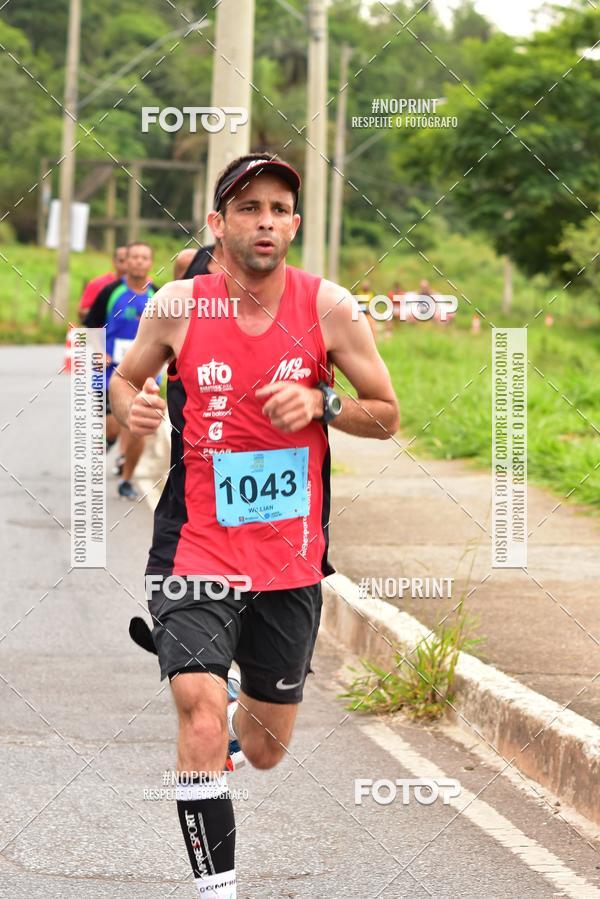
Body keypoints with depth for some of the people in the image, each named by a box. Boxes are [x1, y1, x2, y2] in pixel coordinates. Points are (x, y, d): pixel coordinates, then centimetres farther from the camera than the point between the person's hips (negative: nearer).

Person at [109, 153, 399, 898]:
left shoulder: (327, 306, -5)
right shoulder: (178, 306, -6)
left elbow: (386, 416, 3)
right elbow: (126, 377, 12)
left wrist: (321, 403, -16)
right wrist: (131, 407, -11)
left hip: (291, 560, 2)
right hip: (196, 550, -2)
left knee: (265, 751, 15)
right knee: (201, 722, -23)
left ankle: (238, 712, 52)